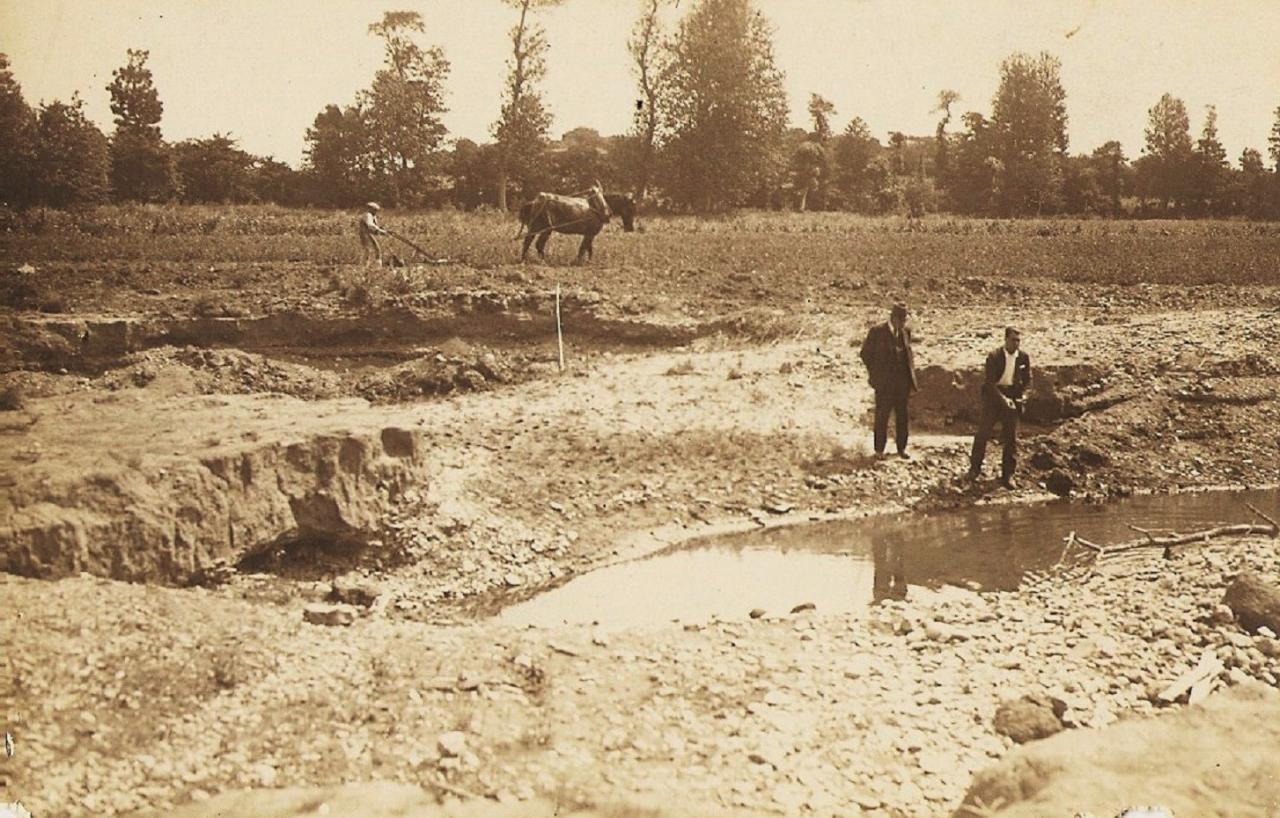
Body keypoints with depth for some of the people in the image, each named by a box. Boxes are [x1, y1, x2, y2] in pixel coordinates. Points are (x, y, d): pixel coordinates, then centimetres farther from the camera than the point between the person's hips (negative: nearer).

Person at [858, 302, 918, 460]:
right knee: (882, 415, 1)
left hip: (902, 381, 4)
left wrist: (911, 374, 11)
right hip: (884, 382, -4)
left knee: (902, 415, 8)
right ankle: (879, 449, 11)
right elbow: (865, 354, -1)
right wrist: (874, 373, -2)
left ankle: (901, 448, 18)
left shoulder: (906, 331, 8)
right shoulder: (877, 331, -7)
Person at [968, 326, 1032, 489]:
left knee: (1011, 437, 2)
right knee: (983, 432, 0)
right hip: (993, 394, -3)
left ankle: (1007, 475, 9)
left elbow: (1027, 379, 10)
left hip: (1012, 396, 3)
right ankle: (975, 468, 15)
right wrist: (1002, 398, -26)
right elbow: (990, 382, -16)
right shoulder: (994, 356, -14)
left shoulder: (1024, 358, -3)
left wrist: (1023, 394, -8)